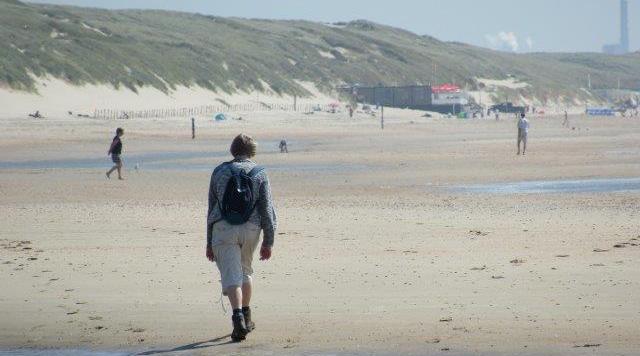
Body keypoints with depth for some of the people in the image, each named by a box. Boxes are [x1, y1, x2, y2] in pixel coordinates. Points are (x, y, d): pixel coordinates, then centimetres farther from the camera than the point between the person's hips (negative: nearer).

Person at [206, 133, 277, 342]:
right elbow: (267, 210, 1)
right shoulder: (259, 174, 7)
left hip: (223, 229, -2)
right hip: (250, 229, 2)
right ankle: (246, 319, 29)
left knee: (231, 275, -9)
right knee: (245, 270, 23)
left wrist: (209, 242, 17)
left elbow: (212, 208, 12)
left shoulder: (219, 172, 9)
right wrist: (268, 242, 3)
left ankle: (238, 316, -29)